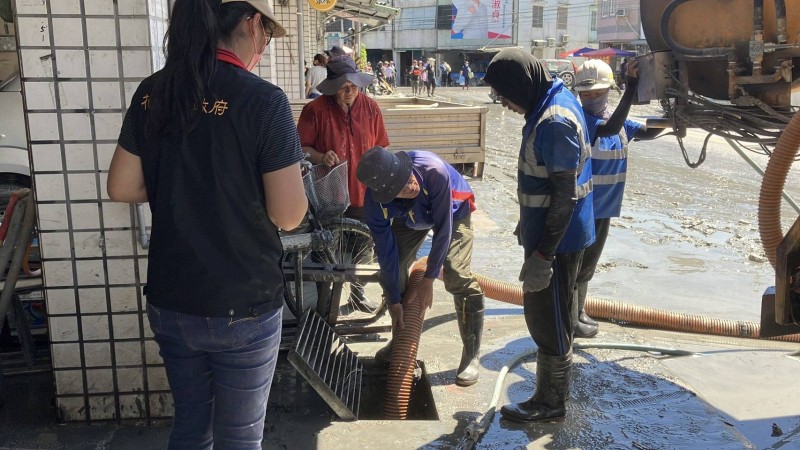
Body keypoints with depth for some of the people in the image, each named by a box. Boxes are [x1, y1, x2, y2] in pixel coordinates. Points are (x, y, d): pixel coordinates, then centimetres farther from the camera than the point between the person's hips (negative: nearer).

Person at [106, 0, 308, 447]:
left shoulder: (152, 92, 0)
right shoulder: (264, 100, -17)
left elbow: (121, 188, 5)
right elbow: (288, 215, -17)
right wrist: (289, 175, 3)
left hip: (169, 302, 5)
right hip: (242, 308, -5)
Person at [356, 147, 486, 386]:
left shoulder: (433, 170, -44)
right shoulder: (375, 202, -32)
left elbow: (443, 229, -33)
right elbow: (386, 250, -22)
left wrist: (429, 277, -25)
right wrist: (394, 301, -18)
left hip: (453, 213, -3)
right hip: (410, 219, 4)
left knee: (457, 278, -19)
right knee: (391, 273, -5)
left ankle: (471, 355, -5)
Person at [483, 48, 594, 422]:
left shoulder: (554, 121, -25)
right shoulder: (552, 100, 7)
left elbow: (566, 196, -25)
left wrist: (542, 254, -23)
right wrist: (530, 226, 24)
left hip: (556, 238, -10)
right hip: (546, 231, 10)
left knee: (548, 319, 3)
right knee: (547, 314, 21)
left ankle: (551, 402, 19)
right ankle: (554, 389, 37)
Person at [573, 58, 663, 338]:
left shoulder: (614, 120, 7)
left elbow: (647, 132, 11)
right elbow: (611, 128, -34)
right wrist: (631, 88, -37)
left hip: (604, 206, 8)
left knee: (588, 263, 19)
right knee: (578, 264, 2)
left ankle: (577, 313, 34)